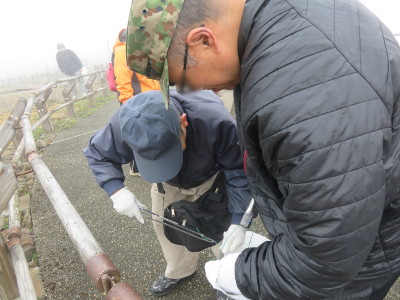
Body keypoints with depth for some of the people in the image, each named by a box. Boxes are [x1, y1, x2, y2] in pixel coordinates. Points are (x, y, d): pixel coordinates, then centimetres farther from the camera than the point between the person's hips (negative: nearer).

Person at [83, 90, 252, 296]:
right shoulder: (126, 125, -35)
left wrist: (238, 220, -34)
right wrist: (117, 190, -33)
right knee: (164, 224, 13)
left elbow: (239, 171, -29)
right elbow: (98, 153, -16)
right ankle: (179, 271, 43)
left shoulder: (215, 121, -43)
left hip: (211, 178, -2)